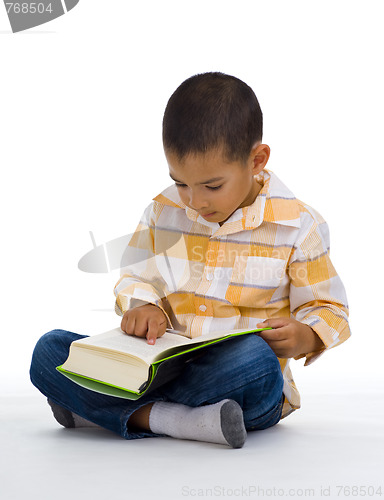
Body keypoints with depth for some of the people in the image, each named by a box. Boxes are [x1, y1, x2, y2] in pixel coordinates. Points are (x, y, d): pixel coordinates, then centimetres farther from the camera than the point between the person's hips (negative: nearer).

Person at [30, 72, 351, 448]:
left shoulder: (297, 226, -3)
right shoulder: (163, 212, 6)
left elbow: (329, 311, 5)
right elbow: (135, 280, 14)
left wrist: (305, 337, -18)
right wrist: (143, 307, -10)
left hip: (239, 389, -3)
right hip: (160, 367, 3)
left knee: (256, 359, -41)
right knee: (49, 350, -14)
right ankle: (179, 421, -30)